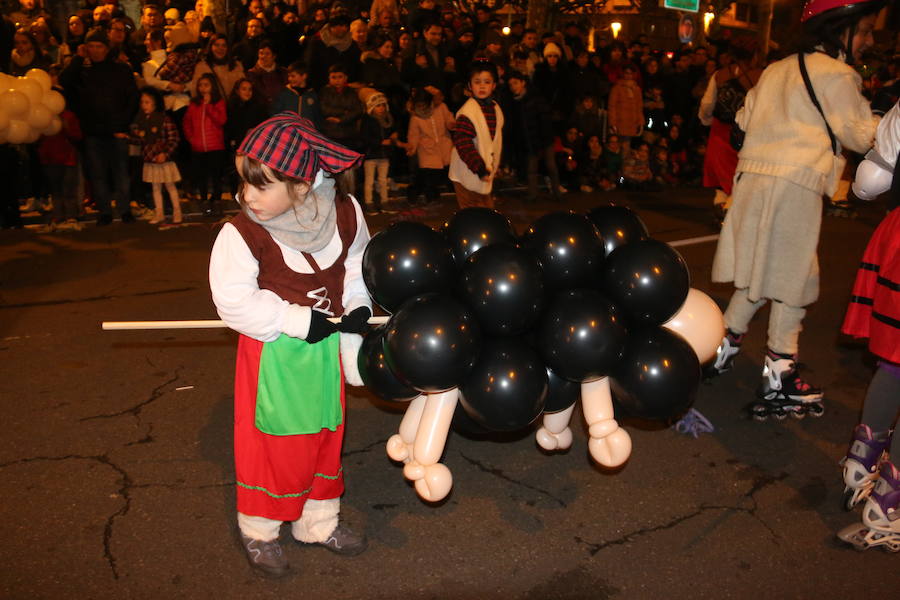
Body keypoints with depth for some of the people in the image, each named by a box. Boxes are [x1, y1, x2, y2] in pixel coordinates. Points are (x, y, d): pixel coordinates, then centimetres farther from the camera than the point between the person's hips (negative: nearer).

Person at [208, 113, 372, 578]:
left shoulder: (344, 214, -11)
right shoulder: (242, 234, -21)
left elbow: (357, 263, 6)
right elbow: (234, 300, -20)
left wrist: (358, 305, -7)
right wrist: (299, 321, -22)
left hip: (326, 346, 4)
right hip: (274, 354, -4)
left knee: (324, 435, 18)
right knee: (271, 443, 9)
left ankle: (318, 523, 39)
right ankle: (258, 531, 33)